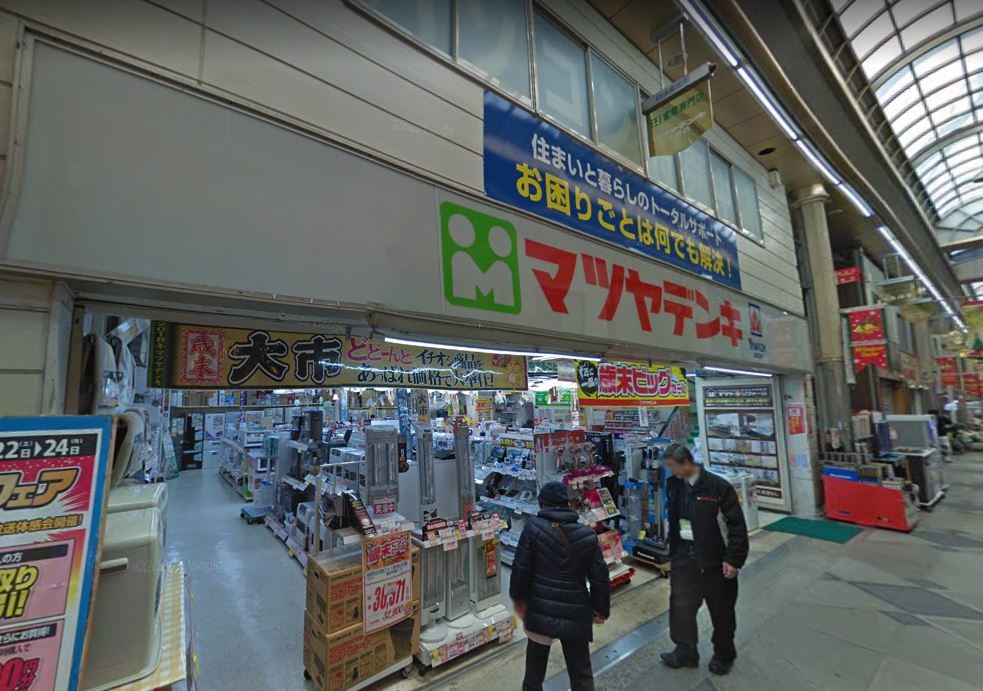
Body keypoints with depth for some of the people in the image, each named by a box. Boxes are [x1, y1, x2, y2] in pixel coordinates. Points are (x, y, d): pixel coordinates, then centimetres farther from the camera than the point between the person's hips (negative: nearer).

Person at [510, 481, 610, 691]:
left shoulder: (533, 528, -12)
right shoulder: (588, 536, -4)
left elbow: (521, 568, -9)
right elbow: (600, 577, 1)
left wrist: (518, 597, 7)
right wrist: (601, 609, 15)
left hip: (540, 610, -1)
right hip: (576, 613, 1)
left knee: (536, 659, 24)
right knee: (581, 671, 16)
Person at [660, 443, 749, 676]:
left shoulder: (718, 486, -19)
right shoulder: (673, 485, -3)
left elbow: (737, 524, -14)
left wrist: (734, 559, -15)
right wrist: (673, 552, 14)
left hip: (715, 559, -4)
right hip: (684, 558, 4)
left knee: (721, 611, 16)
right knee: (680, 607, 11)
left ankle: (724, 655, 39)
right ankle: (685, 652, 33)